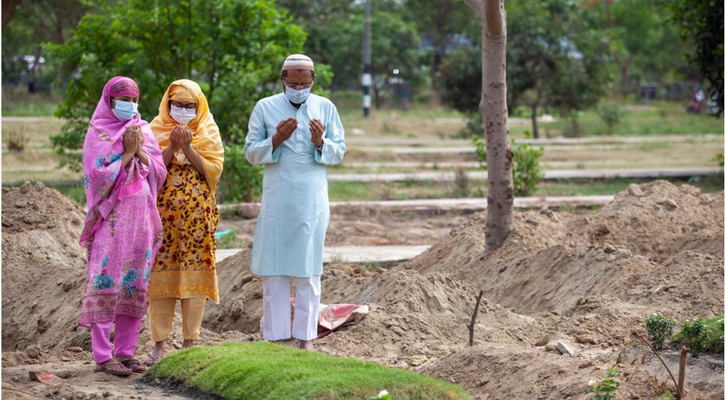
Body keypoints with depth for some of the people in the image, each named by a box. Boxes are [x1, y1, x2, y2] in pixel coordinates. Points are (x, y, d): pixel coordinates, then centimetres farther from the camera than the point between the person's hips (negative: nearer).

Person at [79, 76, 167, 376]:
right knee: (107, 283, -8)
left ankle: (125, 352, 10)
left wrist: (140, 150, -7)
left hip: (141, 218, 5)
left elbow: (159, 173, 7)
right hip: (111, 219, -5)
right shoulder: (97, 133, 0)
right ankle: (103, 356, -8)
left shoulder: (143, 130, 14)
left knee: (135, 285, 5)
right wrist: (128, 153, -11)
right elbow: (98, 177, -10)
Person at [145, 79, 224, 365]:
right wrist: (172, 147, -14)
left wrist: (187, 148, -13)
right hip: (163, 213, 0)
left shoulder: (207, 132, 8)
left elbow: (213, 170, -3)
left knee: (194, 275, -1)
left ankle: (190, 341, 5)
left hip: (197, 214, 0)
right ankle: (159, 344, 0)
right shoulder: (156, 130, 8)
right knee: (160, 275, -3)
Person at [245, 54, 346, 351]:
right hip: (277, 200, 0)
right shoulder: (265, 108, 4)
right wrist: (276, 140, -14)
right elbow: (251, 152, 4)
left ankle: (305, 336, 6)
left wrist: (321, 143, -14)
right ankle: (277, 335, 6)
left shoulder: (325, 108, 7)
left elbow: (339, 153, 7)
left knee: (308, 270, 2)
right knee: (274, 270, 0)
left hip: (312, 201, 1)